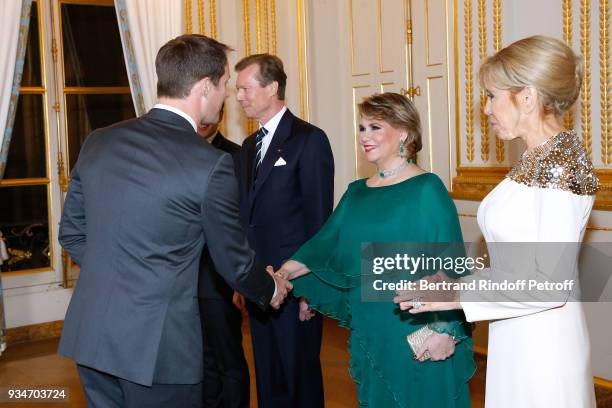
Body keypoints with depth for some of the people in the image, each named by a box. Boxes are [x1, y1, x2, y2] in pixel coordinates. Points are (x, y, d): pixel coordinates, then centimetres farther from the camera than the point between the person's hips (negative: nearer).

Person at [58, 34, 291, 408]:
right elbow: (233, 261, -3)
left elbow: (72, 234, 10)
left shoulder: (98, 142, 1)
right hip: (157, 346, -6)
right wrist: (271, 289, 17)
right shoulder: (210, 163, -15)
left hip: (89, 335, 6)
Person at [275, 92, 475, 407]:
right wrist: (285, 272, -13)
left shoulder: (427, 190, -11)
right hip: (369, 331, 6)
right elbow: (326, 243, 2)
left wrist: (443, 329, -18)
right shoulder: (357, 192, 9)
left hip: (417, 332, -6)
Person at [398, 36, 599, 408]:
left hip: (541, 341, -8)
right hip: (517, 336, 8)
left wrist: (458, 293, -17)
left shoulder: (562, 163, -18)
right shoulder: (540, 158, 8)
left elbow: (549, 284, -22)